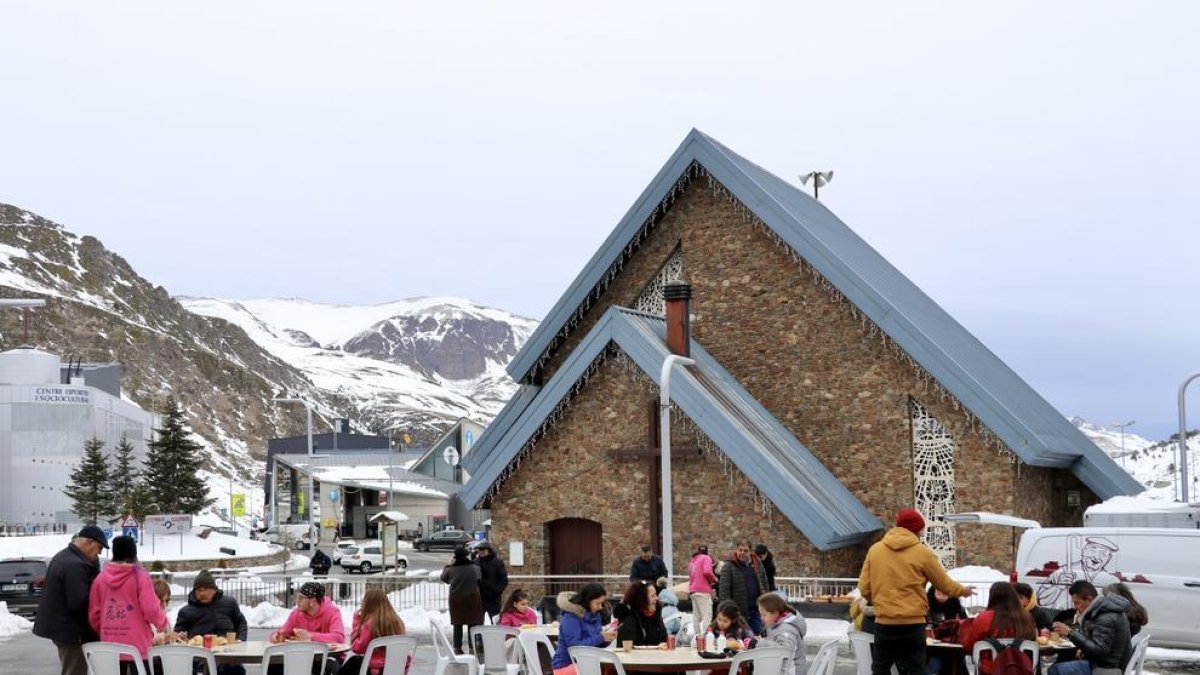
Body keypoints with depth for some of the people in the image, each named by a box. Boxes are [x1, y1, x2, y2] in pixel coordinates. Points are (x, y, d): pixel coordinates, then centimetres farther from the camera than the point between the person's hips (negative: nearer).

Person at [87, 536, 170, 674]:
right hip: (137, 646, -4)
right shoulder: (140, 576, -9)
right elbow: (151, 610, -14)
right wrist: (164, 624, 6)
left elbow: (93, 614, 7)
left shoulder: (101, 578, 3)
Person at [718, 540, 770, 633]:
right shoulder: (728, 567, -7)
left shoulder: (757, 565, 10)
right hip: (739, 612, -5)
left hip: (756, 610, 5)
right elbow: (723, 590, -11)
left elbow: (764, 586, 17)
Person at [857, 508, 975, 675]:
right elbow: (945, 584, 7)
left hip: (884, 623, 2)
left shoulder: (875, 549, 4)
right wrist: (963, 590, 27)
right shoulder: (923, 552, -3)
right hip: (913, 624, -2)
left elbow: (864, 588, 5)